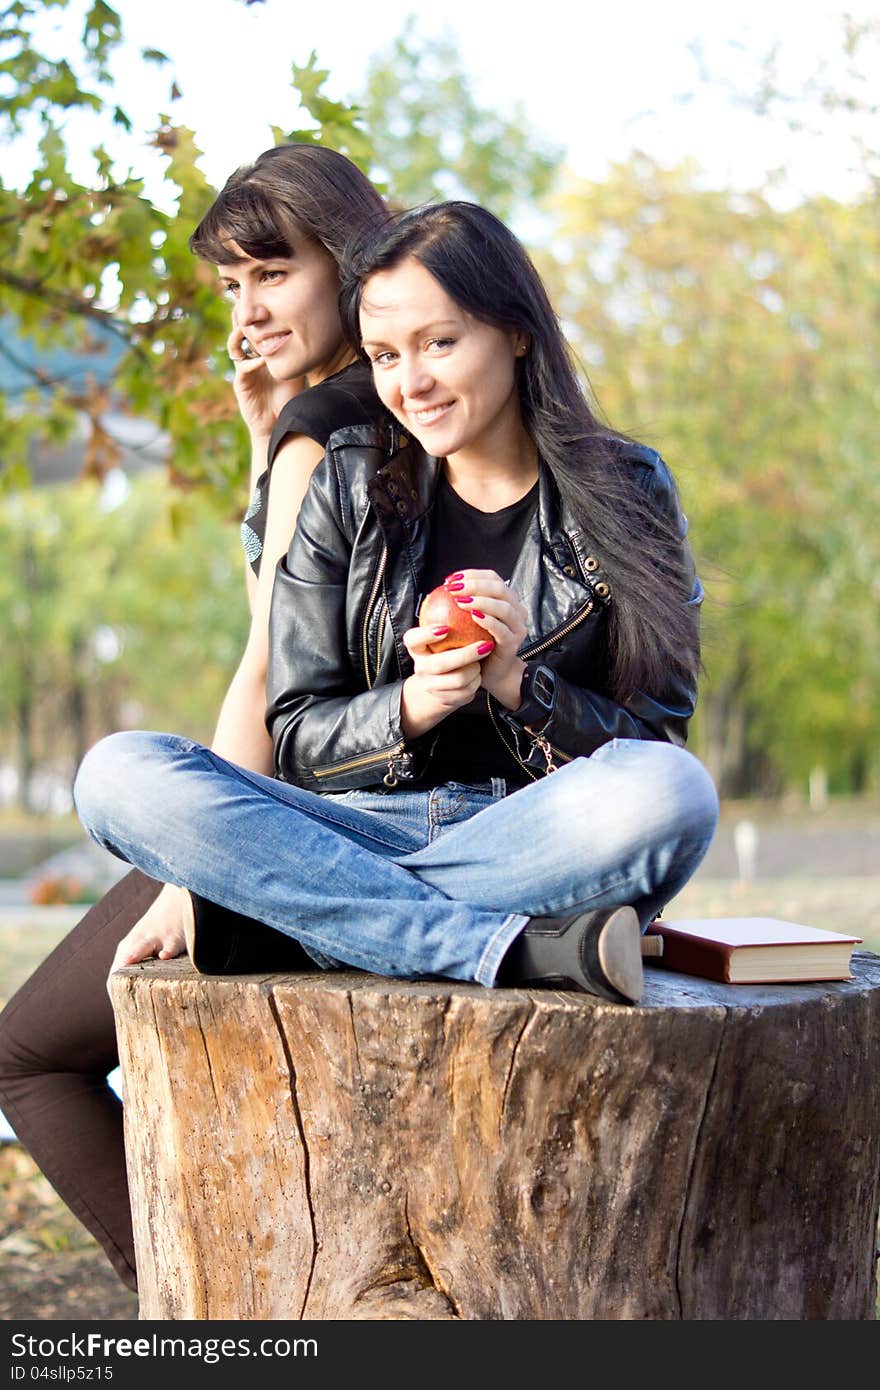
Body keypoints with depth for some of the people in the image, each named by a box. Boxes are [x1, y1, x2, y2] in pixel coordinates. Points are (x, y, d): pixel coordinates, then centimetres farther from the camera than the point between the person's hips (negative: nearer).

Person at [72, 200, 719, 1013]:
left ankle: (295, 920, -26)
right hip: (369, 828, 2)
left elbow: (661, 742, 3)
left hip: (543, 849, -2)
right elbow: (297, 741, 7)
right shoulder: (348, 489, 9)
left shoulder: (625, 490, 5)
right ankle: (519, 948, -32)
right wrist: (413, 706, -14)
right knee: (118, 773, -23)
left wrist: (519, 686, -14)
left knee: (672, 794, -36)